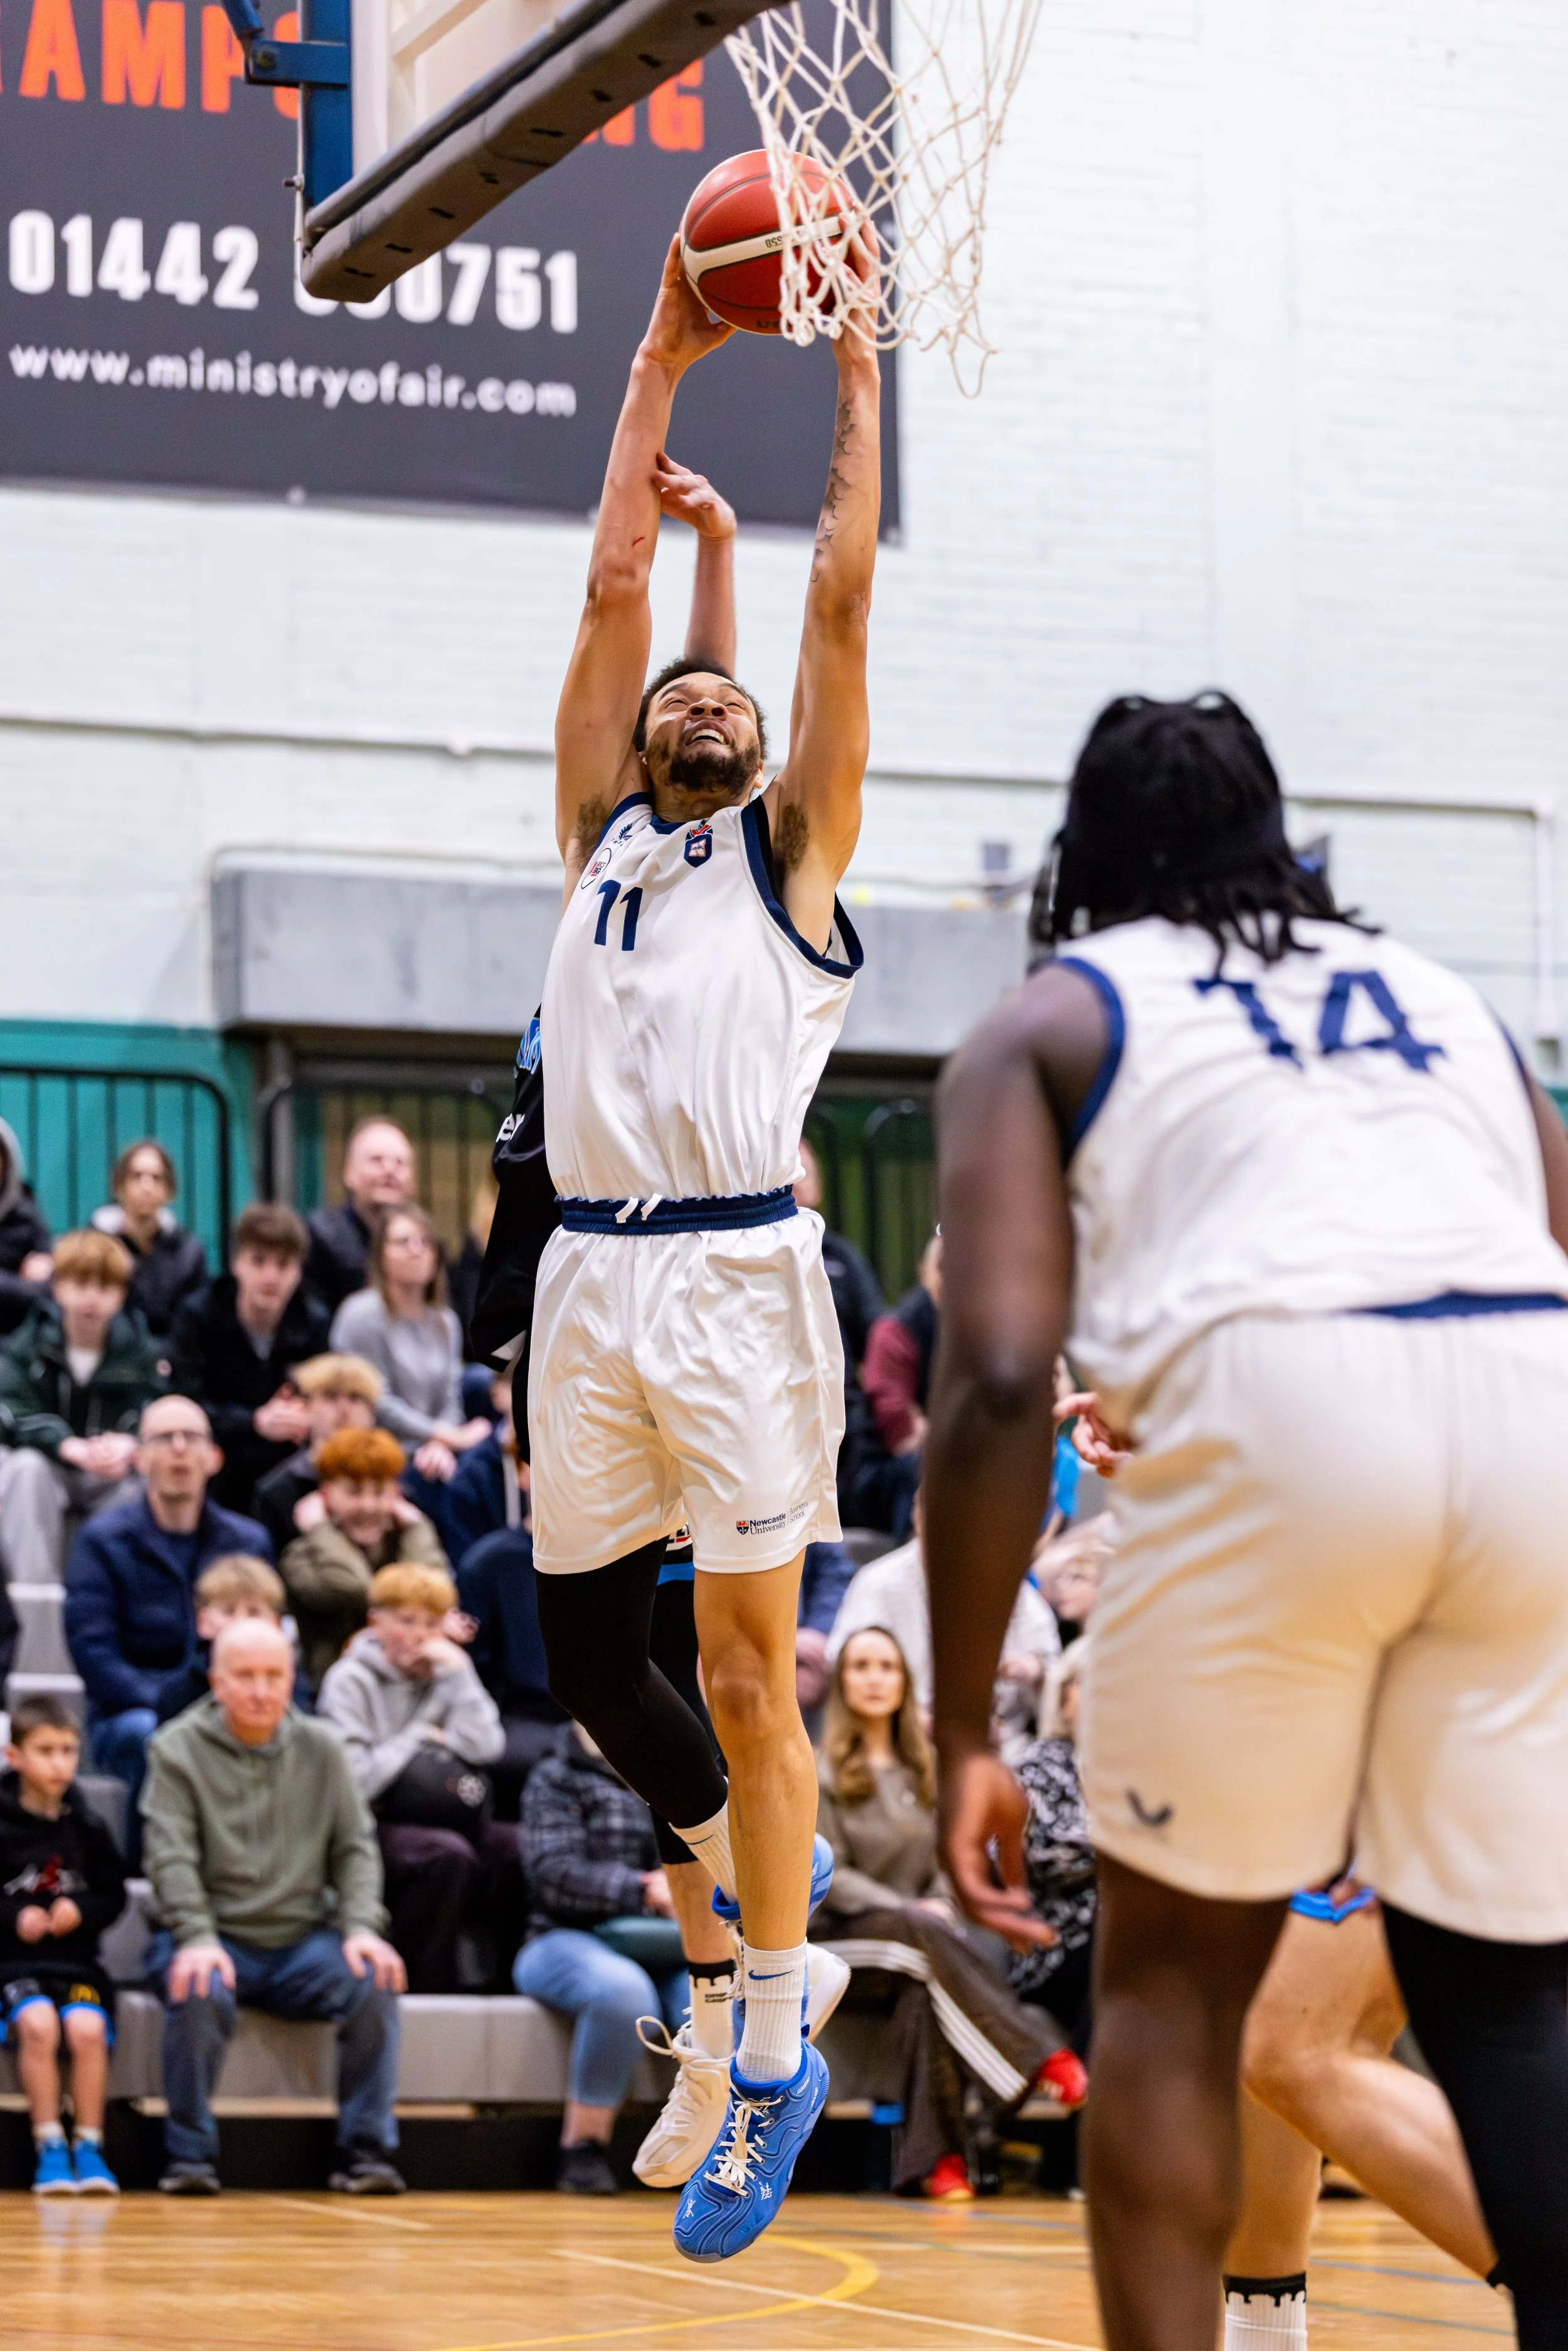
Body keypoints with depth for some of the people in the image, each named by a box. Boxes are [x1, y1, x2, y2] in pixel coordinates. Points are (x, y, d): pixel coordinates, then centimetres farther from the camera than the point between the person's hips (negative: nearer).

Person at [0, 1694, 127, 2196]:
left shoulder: (86, 1828, 8)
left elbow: (113, 1895, 12)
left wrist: (83, 1910, -8)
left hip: (76, 1959, 2)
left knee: (87, 2027, -27)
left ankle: (89, 2147, -14)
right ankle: (50, 2148, -21)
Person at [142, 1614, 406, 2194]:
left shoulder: (321, 1749, 10)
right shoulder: (178, 1749, 0)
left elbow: (355, 1848, 8)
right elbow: (172, 1858, -9)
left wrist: (362, 1927, -10)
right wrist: (198, 1939, -24)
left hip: (305, 1940, 3)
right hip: (218, 1939, -3)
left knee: (374, 1983, -25)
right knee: (198, 1993, -35)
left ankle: (365, 2155, -15)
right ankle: (189, 2158, -19)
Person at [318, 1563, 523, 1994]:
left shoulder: (448, 1675, 13)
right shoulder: (351, 1681, -3)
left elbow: (483, 1749, -3)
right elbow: (353, 1780, -15)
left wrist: (459, 1673, -5)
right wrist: (416, 1738, -3)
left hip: (441, 1820, 5)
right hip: (371, 1826, -5)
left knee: (516, 1847, -24)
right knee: (447, 1854, -35)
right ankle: (420, 1989, -26)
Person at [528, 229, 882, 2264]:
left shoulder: (793, 846, 10)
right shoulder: (603, 836, 19)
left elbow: (842, 605, 4)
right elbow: (613, 591, 14)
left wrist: (855, 376, 7)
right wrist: (661, 367, 15)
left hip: (737, 1278, -4)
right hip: (589, 1277, 4)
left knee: (748, 1675, -3)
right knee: (587, 1657, 8)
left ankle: (775, 2059, 4)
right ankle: (745, 1871, 35)